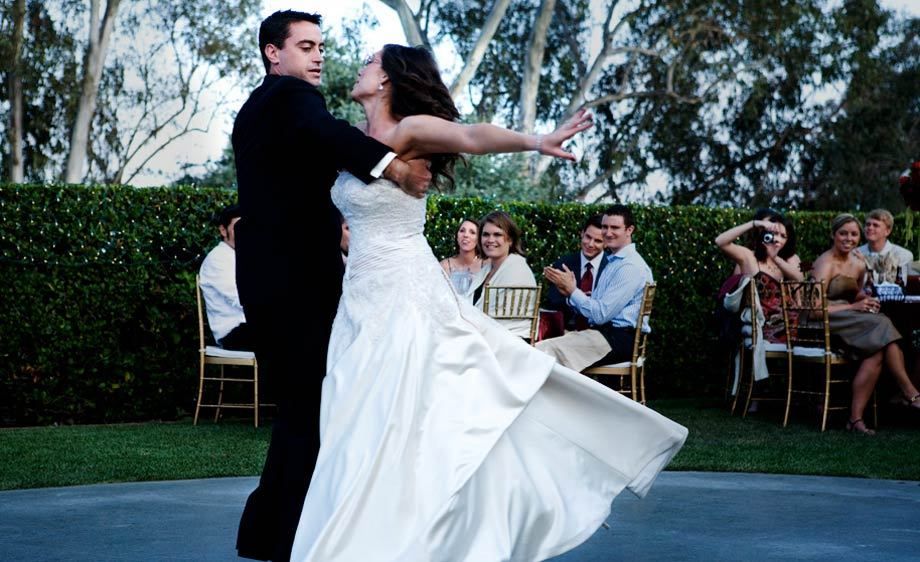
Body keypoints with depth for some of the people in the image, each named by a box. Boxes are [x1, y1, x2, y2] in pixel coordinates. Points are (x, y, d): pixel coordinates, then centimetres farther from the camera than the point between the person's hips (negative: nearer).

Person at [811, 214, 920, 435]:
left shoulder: (859, 264, 15)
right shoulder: (825, 263, -8)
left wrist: (866, 300, 6)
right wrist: (853, 307, -17)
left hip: (850, 321, 7)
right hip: (826, 323, -7)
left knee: (878, 352, -26)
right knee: (881, 326, -28)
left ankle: (856, 418, -29)